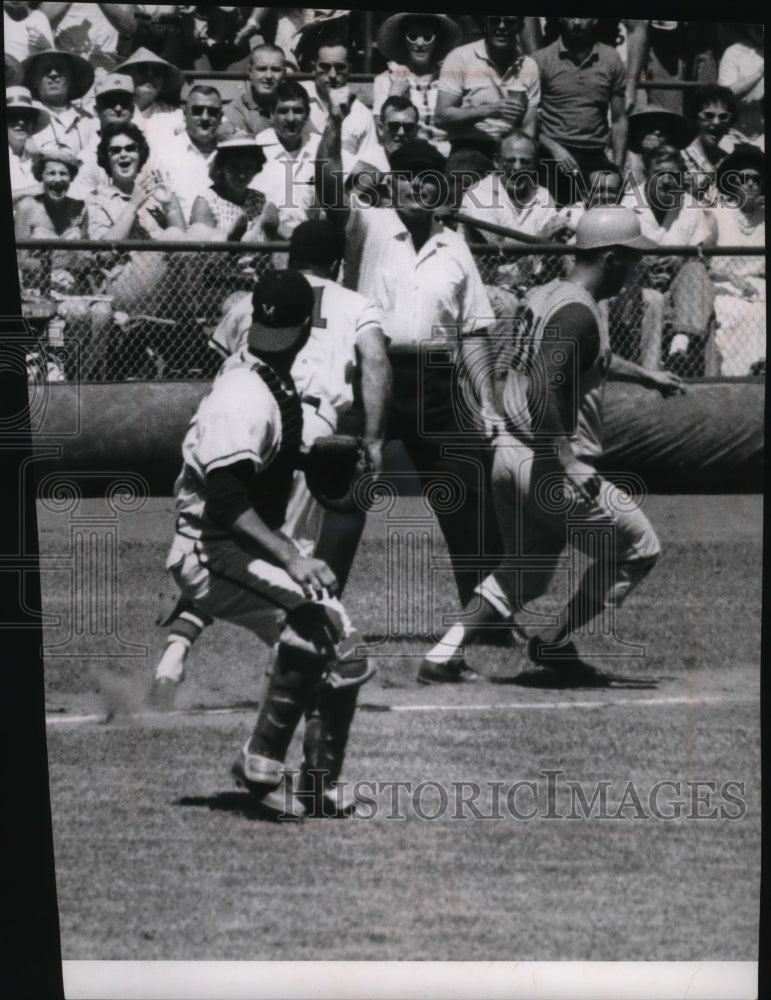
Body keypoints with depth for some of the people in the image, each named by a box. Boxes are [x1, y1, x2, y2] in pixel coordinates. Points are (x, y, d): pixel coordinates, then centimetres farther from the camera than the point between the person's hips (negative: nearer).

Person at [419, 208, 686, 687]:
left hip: (509, 454, 9)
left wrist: (644, 375, 39)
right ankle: (556, 644, 11)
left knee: (526, 568, 23)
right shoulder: (578, 313, -18)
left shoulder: (546, 295, 11)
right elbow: (542, 391, -29)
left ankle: (447, 652, 12)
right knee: (638, 547, 7)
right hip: (548, 463, -9)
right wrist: (567, 467, -28)